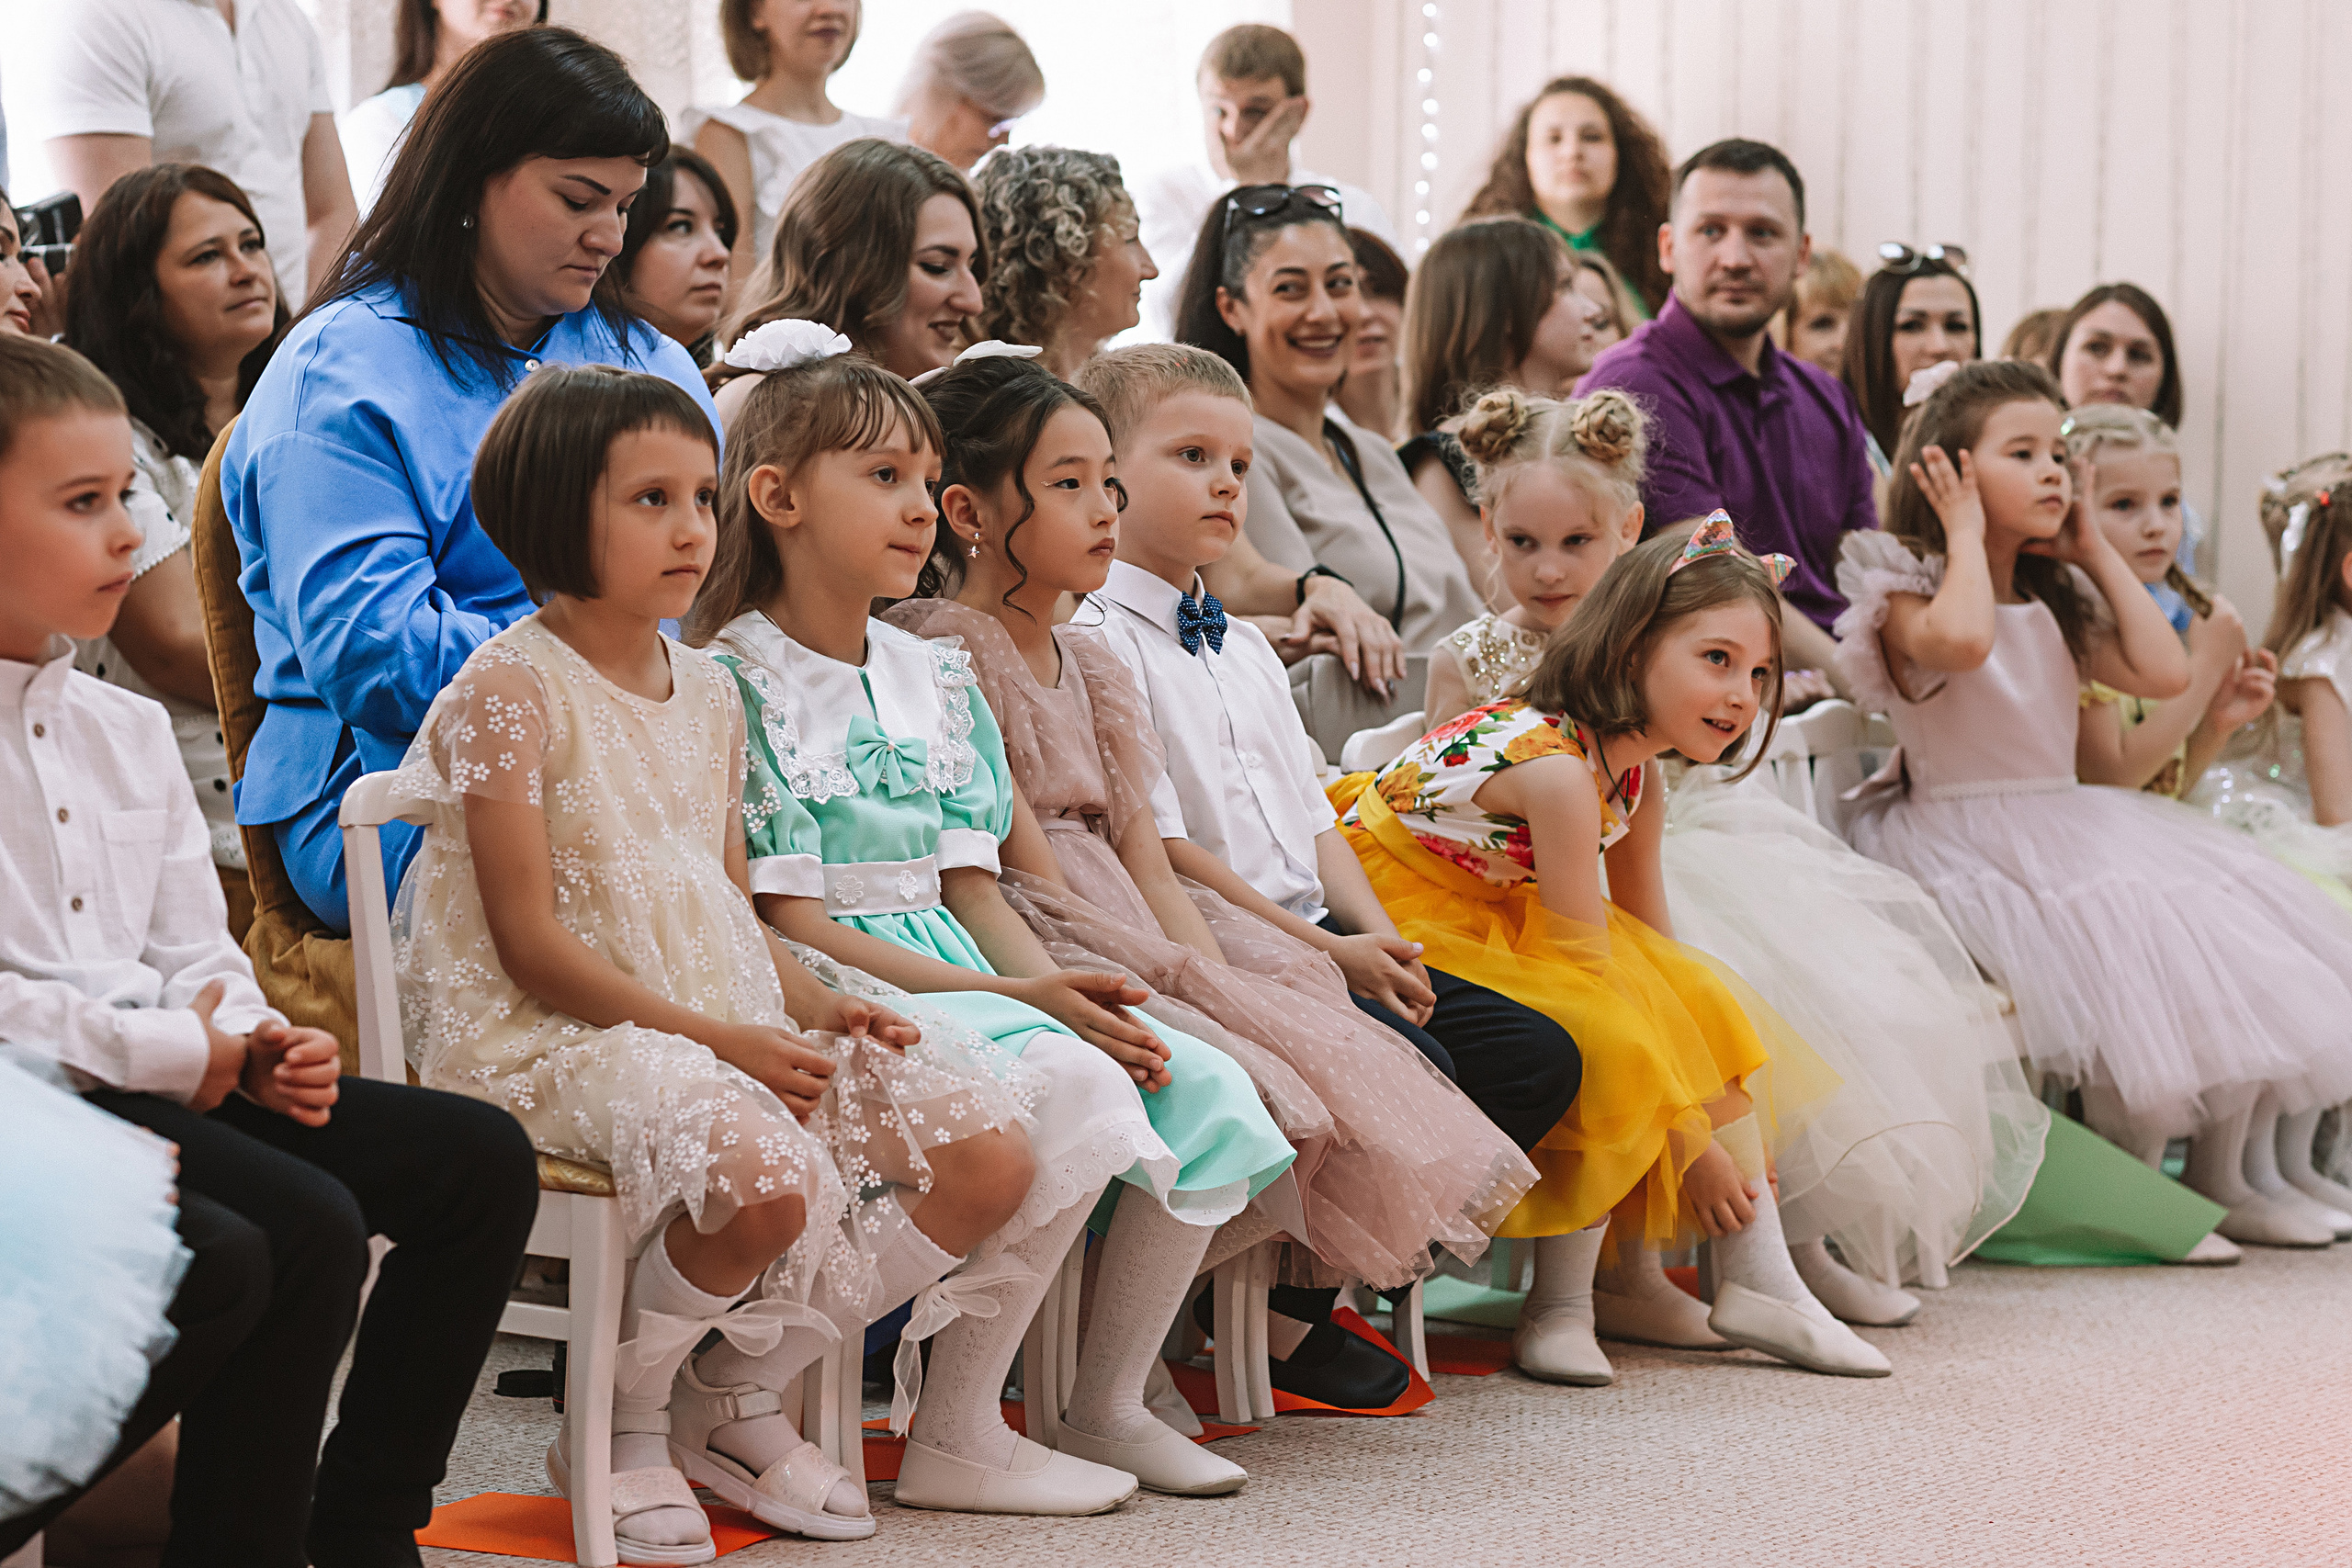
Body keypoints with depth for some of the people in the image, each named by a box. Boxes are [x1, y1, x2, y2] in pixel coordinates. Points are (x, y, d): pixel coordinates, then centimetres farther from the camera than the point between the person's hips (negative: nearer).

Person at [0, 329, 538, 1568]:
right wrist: (174, 1050, -17)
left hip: (160, 1080, 9)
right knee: (305, 1229, -29)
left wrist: (253, 1042, -2)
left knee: (476, 1160, 3)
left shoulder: (125, 730, 17)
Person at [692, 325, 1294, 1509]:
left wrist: (1061, 989, -7)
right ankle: (954, 1440, -21)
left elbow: (971, 887, 14)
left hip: (958, 972, 8)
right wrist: (1008, 1000, -20)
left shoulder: (933, 678, 16)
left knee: (1204, 1087, -9)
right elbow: (785, 920, -14)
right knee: (1076, 1090, -30)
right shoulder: (734, 684, -9)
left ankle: (1107, 1406, 3)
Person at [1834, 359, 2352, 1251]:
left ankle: (2218, 1181, 2)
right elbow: (1962, 640, -31)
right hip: (1970, 837, -8)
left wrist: (2098, 555, 10)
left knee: (2231, 942, -8)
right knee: (2131, 944, -30)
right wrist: (1966, 532, -14)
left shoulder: (2056, 611, 17)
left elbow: (2165, 674, 6)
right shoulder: (1908, 600, -6)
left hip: (2071, 824, 8)